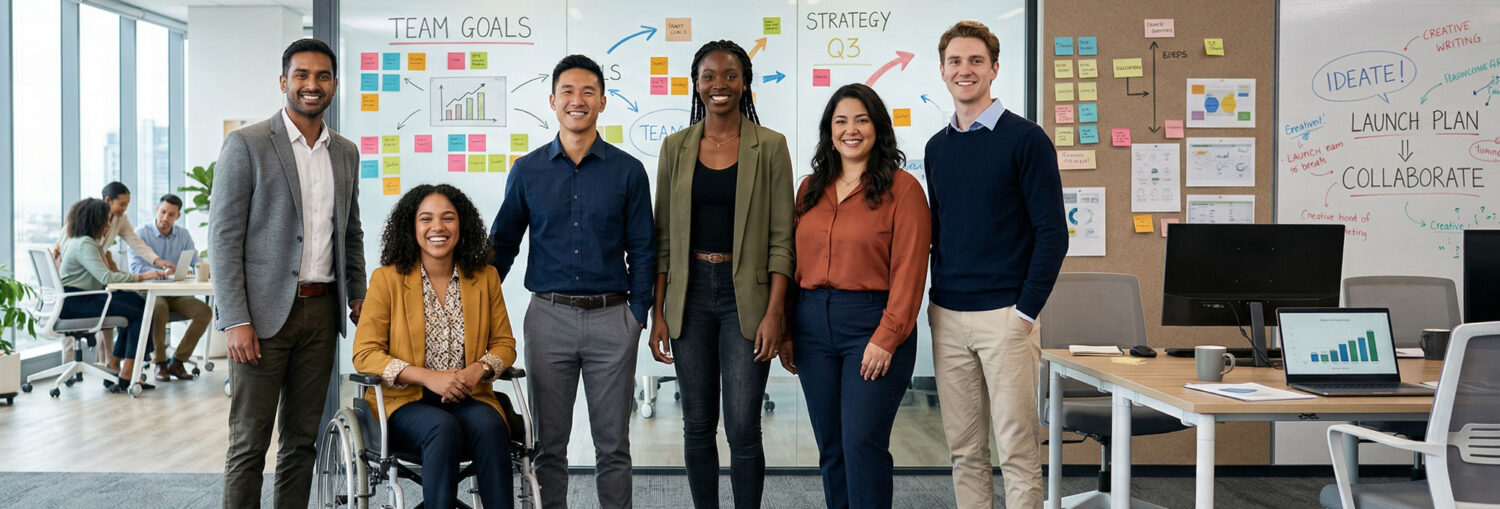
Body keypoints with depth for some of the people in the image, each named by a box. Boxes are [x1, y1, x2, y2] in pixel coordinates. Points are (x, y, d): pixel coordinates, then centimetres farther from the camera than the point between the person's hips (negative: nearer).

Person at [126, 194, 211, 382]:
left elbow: (195, 261, 6)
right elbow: (136, 267, -14)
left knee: (205, 311, -22)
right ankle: (160, 363, -23)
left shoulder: (184, 235, 12)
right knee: (159, 308, -38)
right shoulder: (141, 233, -2)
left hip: (177, 293, 4)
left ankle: (177, 362, -13)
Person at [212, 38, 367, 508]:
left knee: (302, 439, 11)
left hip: (322, 311, 5)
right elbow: (224, 237, -8)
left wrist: (358, 296, 9)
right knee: (250, 442, 0)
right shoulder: (246, 145, -5)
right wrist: (236, 321, -14)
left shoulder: (346, 152, 12)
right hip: (265, 312, -5)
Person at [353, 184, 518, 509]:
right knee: (443, 427, -34)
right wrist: (429, 377, -17)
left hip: (467, 399, 2)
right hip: (404, 402, -2)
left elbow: (504, 343, 13)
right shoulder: (387, 279, 2)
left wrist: (479, 369, -12)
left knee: (489, 424, -31)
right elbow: (364, 354, -3)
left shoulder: (485, 278, 10)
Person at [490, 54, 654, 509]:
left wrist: (638, 315, -2)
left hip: (611, 319, -1)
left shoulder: (628, 171, 2)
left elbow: (642, 251, 5)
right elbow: (502, 245, 12)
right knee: (549, 444, 8)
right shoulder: (527, 171, 5)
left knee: (613, 446, 6)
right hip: (549, 317, 1)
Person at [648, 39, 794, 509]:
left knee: (742, 429, -3)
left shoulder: (770, 147, -1)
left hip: (745, 296, -3)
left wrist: (773, 313, -11)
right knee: (698, 426, 9)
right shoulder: (676, 147, 7)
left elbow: (781, 238, -4)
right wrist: (658, 313, 3)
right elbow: (663, 237, 8)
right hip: (690, 294, 3)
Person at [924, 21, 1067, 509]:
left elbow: (1052, 233, -7)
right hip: (947, 317, 5)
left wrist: (1026, 312, -12)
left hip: (1005, 316, -5)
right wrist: (937, 298, 9)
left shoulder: (1025, 138, -4)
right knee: (965, 451, 10)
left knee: (1017, 450, -1)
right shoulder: (937, 147, 13)